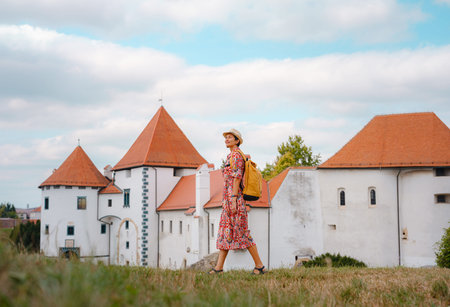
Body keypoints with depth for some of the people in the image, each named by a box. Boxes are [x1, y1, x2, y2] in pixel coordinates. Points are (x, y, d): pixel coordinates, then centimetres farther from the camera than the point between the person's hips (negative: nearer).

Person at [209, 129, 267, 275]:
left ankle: (259, 265, 0)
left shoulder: (236, 155, -10)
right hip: (228, 199, 10)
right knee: (225, 232, 6)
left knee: (242, 233, -6)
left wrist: (233, 200, -22)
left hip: (234, 197, -10)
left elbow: (237, 177, -17)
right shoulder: (231, 156, 19)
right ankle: (219, 267, 6)